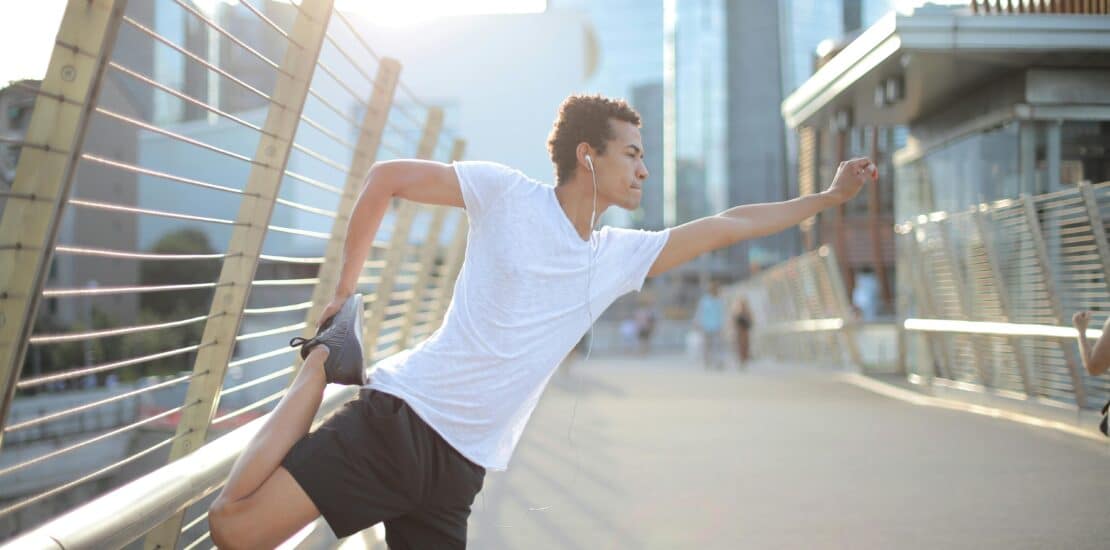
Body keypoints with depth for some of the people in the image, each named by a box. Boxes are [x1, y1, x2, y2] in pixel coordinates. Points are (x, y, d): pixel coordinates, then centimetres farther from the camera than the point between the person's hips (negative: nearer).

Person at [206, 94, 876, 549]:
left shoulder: (620, 257, 13)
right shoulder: (508, 192, -3)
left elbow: (728, 225, 18)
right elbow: (387, 176, 3)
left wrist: (829, 196, 19)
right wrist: (345, 286, 3)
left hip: (462, 468, 5)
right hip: (399, 417, -5)